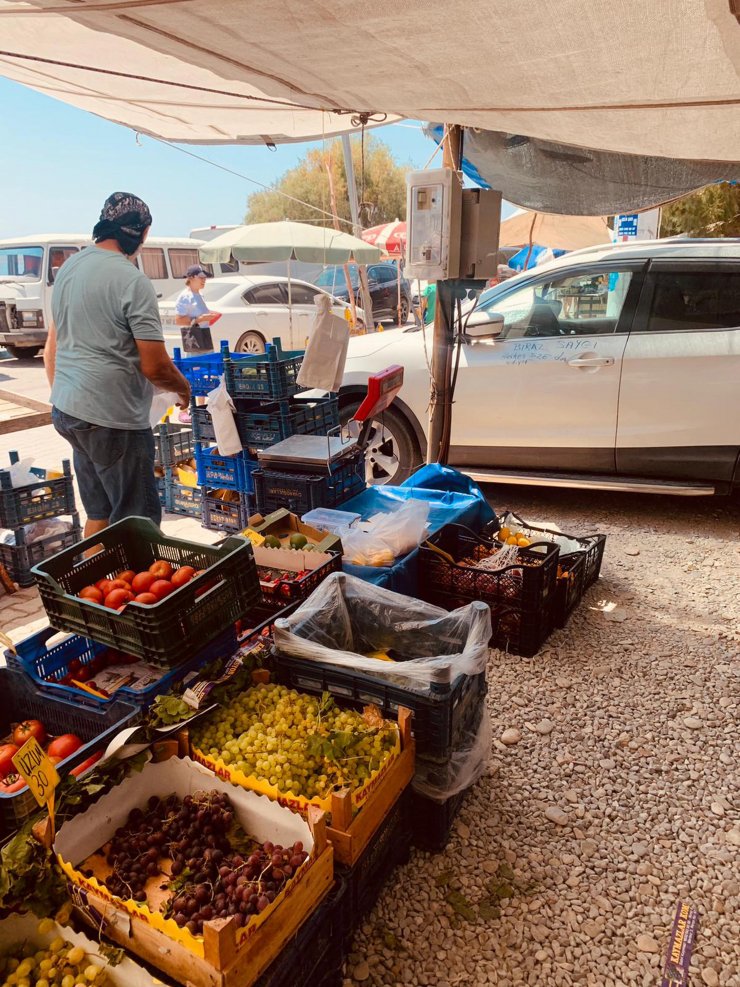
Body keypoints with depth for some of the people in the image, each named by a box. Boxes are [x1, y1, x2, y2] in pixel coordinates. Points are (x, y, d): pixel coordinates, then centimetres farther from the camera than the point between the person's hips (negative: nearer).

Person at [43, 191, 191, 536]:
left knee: (99, 514, 19)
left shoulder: (69, 267, 11)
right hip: (112, 419, -9)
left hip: (65, 409, 9)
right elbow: (155, 366, -16)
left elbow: (52, 348, 18)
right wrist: (184, 388, 4)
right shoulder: (132, 280, -15)